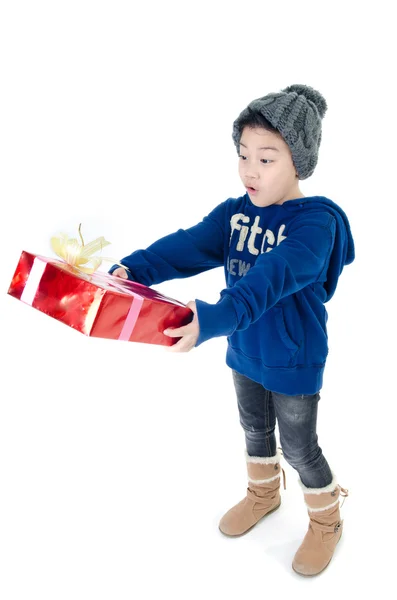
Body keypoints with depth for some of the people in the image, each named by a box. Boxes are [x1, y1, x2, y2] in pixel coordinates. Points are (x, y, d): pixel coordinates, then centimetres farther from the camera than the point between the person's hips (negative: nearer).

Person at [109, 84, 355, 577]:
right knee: (254, 429, 25)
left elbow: (272, 279, -41)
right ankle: (263, 494, 53)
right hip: (244, 351, 6)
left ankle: (326, 521, 40)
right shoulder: (235, 212, -4)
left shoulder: (316, 221, -25)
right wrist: (133, 269, -33)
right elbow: (189, 246, -17)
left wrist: (214, 318, -55)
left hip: (293, 360, -6)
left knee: (298, 447, 12)